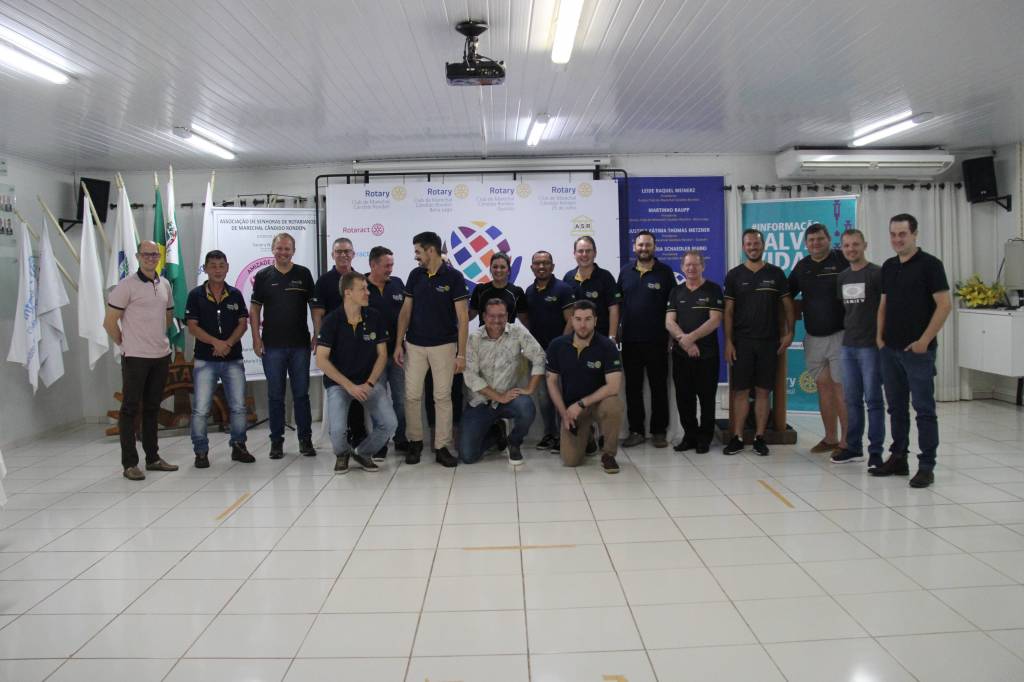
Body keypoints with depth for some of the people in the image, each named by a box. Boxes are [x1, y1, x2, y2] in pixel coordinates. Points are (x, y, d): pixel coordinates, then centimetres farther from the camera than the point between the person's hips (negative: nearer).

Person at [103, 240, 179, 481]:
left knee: (152, 408, 14)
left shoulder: (165, 284, 9)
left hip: (161, 355, 6)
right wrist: (125, 344, 0)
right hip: (135, 357, -6)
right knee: (130, 409, 1)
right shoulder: (127, 285, -9)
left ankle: (152, 458, 23)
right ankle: (129, 464, 6)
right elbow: (109, 322, -9)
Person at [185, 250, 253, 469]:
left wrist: (228, 344, -14)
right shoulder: (196, 295, 0)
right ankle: (201, 452, 9)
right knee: (200, 409, -3)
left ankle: (238, 446, 19)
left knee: (238, 406, 5)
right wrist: (216, 342, -18)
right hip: (205, 360, -2)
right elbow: (192, 326, -5)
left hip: (233, 359, 2)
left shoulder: (235, 295, 6)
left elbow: (243, 324, 2)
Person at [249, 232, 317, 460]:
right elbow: (254, 308, 7)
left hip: (300, 344, 0)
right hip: (272, 345, 0)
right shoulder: (263, 276, 5)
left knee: (301, 393, 5)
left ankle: (305, 439, 13)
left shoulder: (304, 274, 4)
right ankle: (276, 440, 15)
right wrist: (256, 338, -2)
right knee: (275, 395, 6)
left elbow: (315, 305, 4)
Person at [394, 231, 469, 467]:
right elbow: (406, 311, 8)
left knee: (443, 397, 2)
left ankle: (442, 447, 9)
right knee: (412, 396, 5)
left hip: (444, 346, -3)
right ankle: (415, 441, 21)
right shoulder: (415, 275, 4)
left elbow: (463, 317, -10)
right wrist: (398, 343, 0)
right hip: (414, 345, 4)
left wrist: (461, 354, -14)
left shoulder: (453, 277, -9)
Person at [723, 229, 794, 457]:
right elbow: (728, 311, 2)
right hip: (741, 341, -1)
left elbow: (787, 305, 9)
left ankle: (759, 438, 11)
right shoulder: (734, 275, 4)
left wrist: (789, 332, -3)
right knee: (740, 391, 0)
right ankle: (737, 438, 5)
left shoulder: (776, 273, 6)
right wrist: (728, 342, -5)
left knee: (763, 391, 4)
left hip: (769, 341, 1)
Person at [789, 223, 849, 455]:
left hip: (839, 335, -5)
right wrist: (799, 307, 6)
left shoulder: (842, 261, -5)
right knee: (823, 387, 10)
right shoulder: (801, 266, 11)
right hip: (813, 337, 5)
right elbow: (787, 296, 22)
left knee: (841, 387, -5)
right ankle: (830, 438, 20)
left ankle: (846, 441, 1)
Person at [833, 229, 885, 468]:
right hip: (848, 345, 6)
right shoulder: (842, 277, 12)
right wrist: (847, 330, 13)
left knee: (873, 399, -2)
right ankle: (854, 447, 20)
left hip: (870, 345, -6)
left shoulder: (876, 273, -6)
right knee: (851, 399, 11)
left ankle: (876, 451, 4)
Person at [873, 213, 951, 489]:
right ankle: (898, 458, 23)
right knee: (896, 407, 13)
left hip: (917, 350, -6)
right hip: (890, 349, 7)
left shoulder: (929, 264, -7)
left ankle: (927, 466, 3)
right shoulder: (888, 267, 13)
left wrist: (924, 340, -15)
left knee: (924, 408, -2)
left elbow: (945, 305, -12)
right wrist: (880, 336, 7)